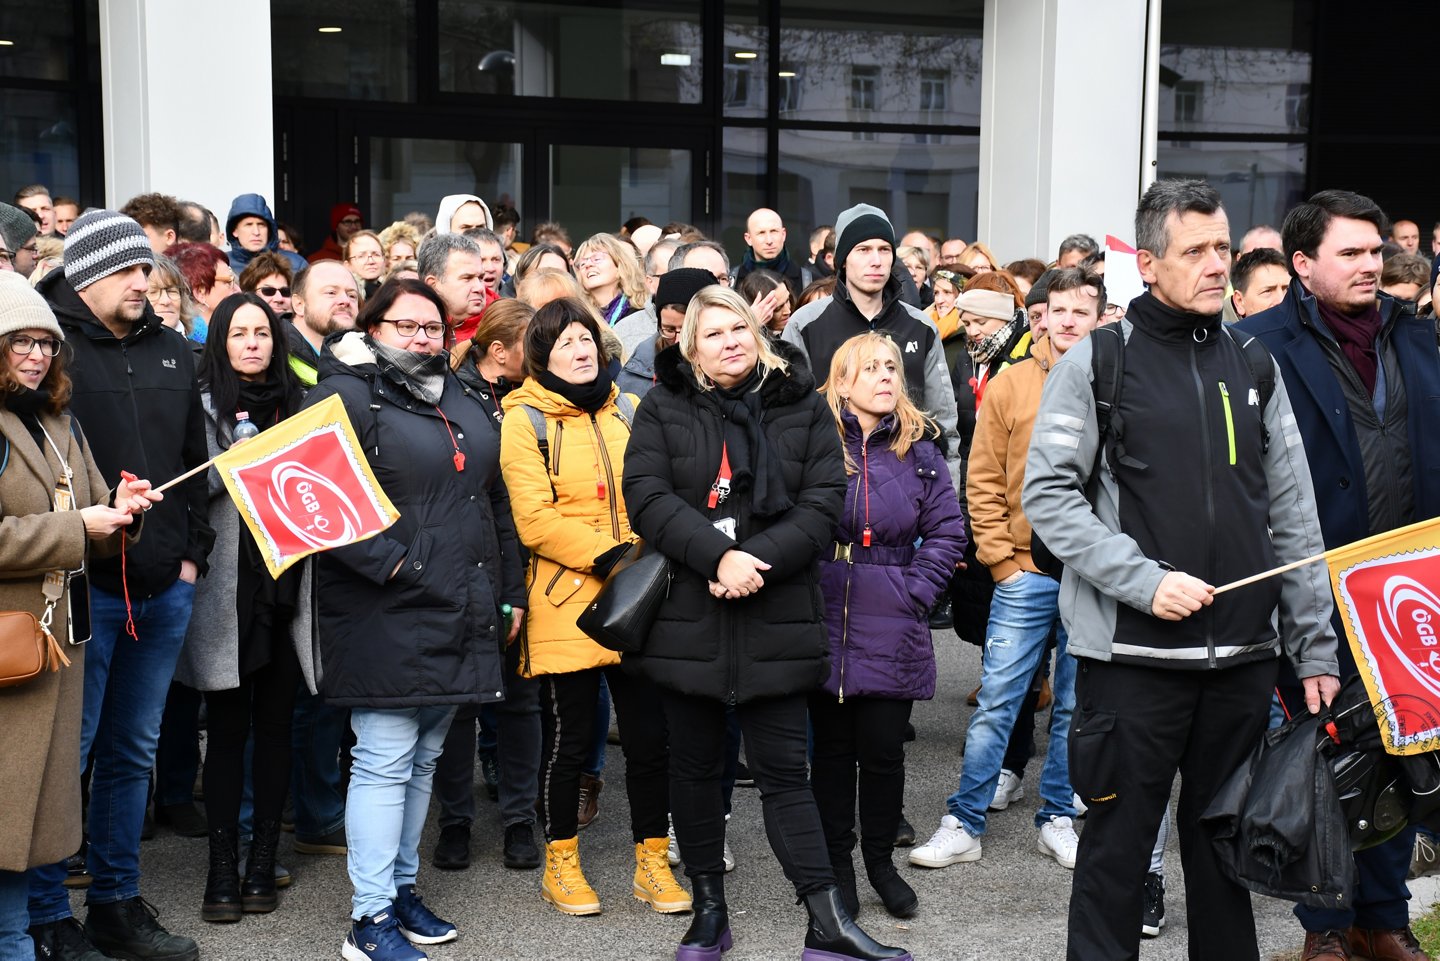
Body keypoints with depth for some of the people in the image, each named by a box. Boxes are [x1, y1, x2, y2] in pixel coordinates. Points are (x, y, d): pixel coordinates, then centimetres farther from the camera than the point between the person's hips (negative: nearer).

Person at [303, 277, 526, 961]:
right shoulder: (345, 397, -7)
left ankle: (401, 886, 28)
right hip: (390, 616, -7)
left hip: (460, 618, 8)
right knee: (384, 763, -4)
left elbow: (495, 501, 21)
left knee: (422, 760, 16)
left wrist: (510, 593, 18)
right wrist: (388, 562, -21)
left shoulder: (459, 401, 18)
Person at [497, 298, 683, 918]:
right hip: (566, 604, -4)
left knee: (650, 736, 7)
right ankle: (561, 865, 22)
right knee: (568, 738, 5)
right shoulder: (524, 421, -2)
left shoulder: (629, 413, 13)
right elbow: (535, 521, -11)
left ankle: (652, 863, 21)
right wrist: (609, 559, -18)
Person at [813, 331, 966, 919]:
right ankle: (837, 863, 22)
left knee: (882, 748, 5)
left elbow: (947, 533, 6)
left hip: (892, 628, 1)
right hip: (825, 621, -1)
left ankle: (880, 860, 24)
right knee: (833, 747, 8)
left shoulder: (918, 448, 5)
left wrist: (915, 593, -3)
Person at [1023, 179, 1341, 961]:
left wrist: (1316, 648, 7)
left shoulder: (1253, 365, 10)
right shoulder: (1097, 361, -2)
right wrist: (1145, 579, -17)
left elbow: (1293, 517, 10)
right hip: (1133, 653, -4)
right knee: (1117, 847, 5)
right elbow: (1047, 494, -8)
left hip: (1243, 654, 4)